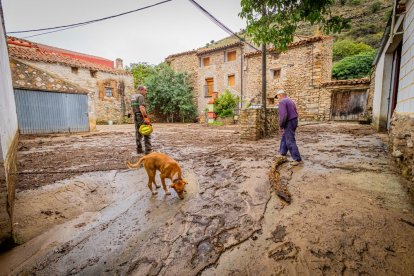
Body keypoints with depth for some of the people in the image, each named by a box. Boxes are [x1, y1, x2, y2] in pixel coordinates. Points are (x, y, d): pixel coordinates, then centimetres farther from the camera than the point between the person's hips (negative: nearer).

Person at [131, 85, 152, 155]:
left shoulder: (133, 97, 16)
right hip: (142, 117, -9)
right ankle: (148, 150, -8)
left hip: (136, 117, 9)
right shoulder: (141, 96, -13)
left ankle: (139, 149, 16)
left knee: (138, 133, 12)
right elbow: (142, 108, -25)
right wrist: (146, 118, -28)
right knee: (147, 134, -6)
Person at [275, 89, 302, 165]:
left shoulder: (282, 102, -15)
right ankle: (283, 151, 39)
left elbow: (283, 115, -25)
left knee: (290, 141, -7)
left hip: (289, 123, -10)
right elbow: (296, 112, 20)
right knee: (284, 136, 25)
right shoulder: (291, 100, 16)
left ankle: (297, 159, -4)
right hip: (294, 120, 10)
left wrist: (280, 125, -14)